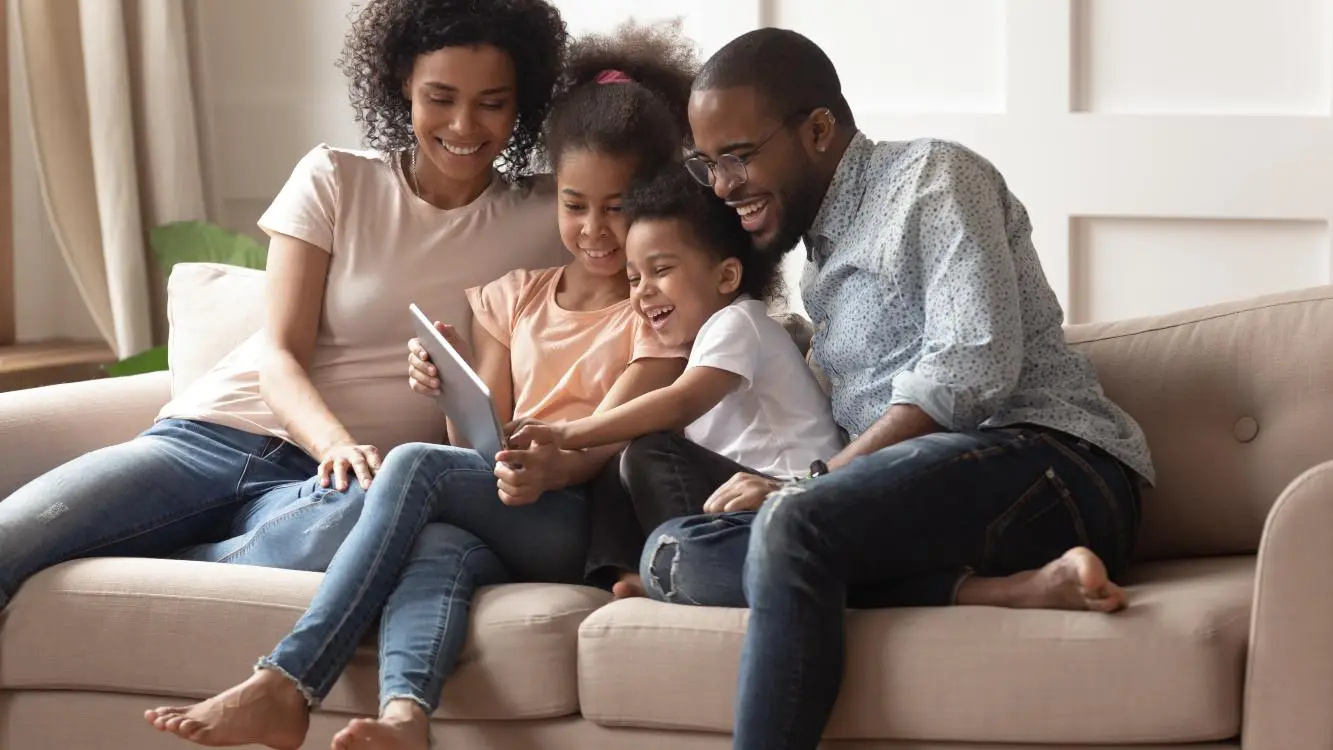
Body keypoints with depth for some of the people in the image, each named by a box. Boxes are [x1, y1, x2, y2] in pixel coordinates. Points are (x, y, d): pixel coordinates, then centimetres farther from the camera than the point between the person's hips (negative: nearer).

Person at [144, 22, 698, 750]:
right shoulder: (512, 298, 22)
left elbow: (612, 437, -10)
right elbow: (484, 439, 15)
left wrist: (549, 468, -33)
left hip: (586, 525, -4)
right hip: (500, 524, 4)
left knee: (415, 465, -28)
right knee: (439, 546, -35)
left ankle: (286, 685, -37)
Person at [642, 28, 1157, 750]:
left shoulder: (931, 176, 2)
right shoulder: (822, 249, 28)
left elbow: (974, 369, -14)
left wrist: (801, 487, -14)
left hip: (1049, 460, -8)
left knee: (793, 525, -35)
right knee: (674, 551, -15)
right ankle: (991, 589, -26)